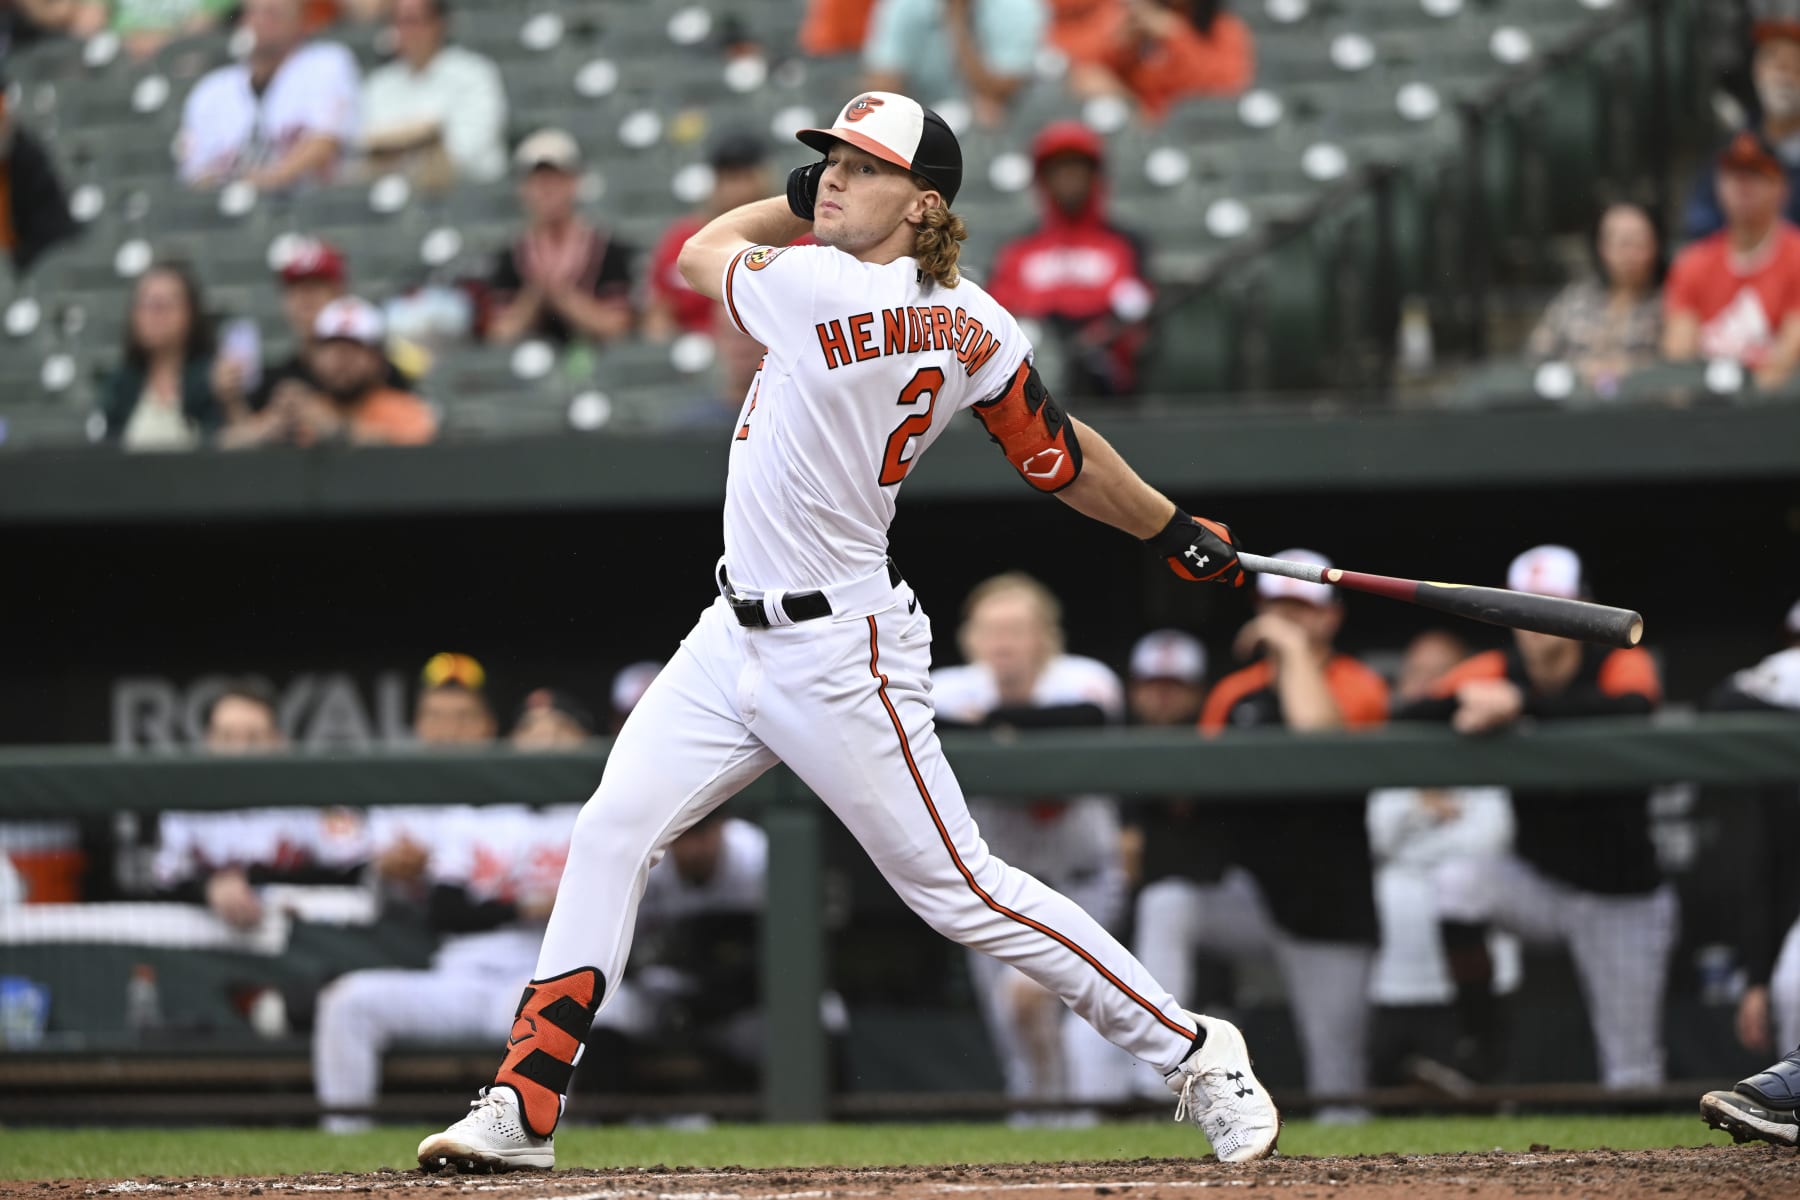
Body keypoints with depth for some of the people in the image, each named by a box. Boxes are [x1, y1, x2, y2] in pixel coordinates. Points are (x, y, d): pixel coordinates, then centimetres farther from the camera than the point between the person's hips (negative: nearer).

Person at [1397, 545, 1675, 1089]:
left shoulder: (1622, 665, -13)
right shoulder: (1493, 673, -5)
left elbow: (1633, 709, -38)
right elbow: (1403, 721, -18)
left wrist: (1521, 704, -47)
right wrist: (1466, 705, -41)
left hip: (1622, 900, -2)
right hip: (1537, 881, 2)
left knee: (1632, 1077, -3)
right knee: (1458, 880, -28)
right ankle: (1480, 1047, -19)